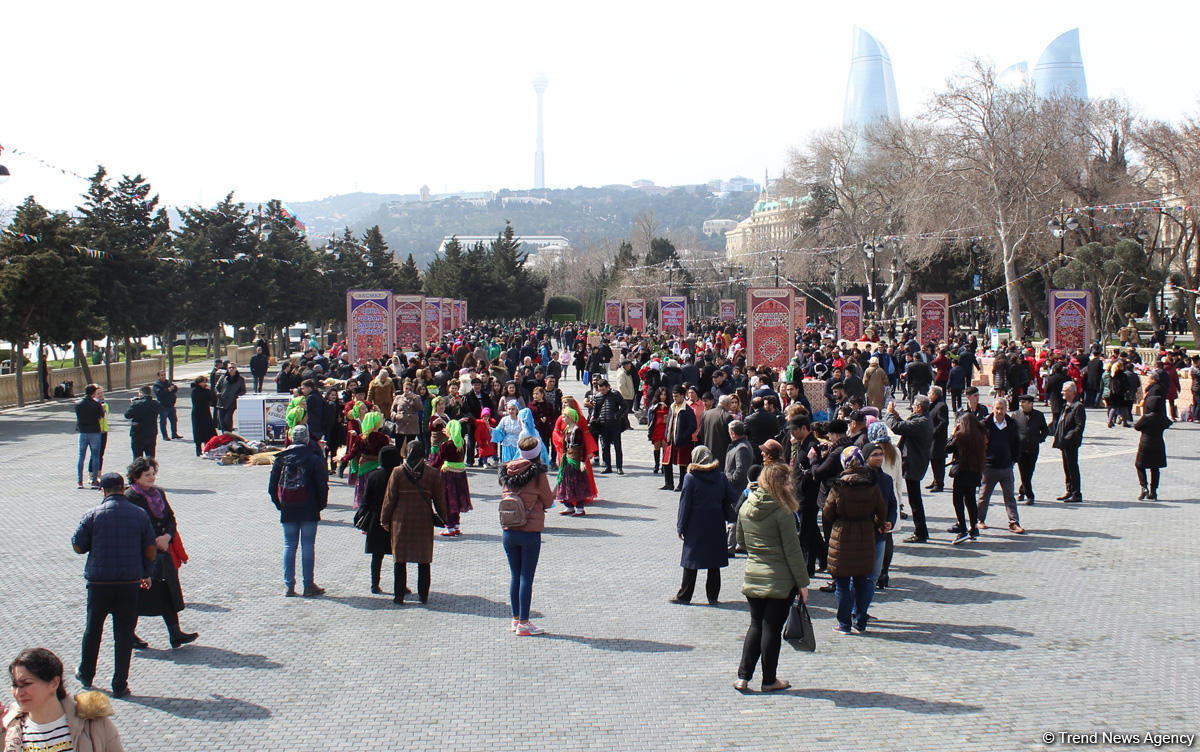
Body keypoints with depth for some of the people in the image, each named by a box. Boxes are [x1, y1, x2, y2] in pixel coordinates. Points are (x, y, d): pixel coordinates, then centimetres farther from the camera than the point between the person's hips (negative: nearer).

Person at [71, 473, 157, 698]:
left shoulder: (93, 514, -6)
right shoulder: (140, 514, 0)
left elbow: (78, 546, -2)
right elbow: (151, 550, 4)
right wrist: (147, 574, 19)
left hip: (99, 581, -1)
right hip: (130, 582, 1)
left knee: (93, 629, 18)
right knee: (124, 633, 6)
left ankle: (86, 674, 34)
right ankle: (120, 685, 6)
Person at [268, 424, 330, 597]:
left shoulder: (281, 459, 2)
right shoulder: (314, 459, -7)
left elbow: (272, 486, 5)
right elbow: (322, 485, -7)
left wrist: (279, 504, 15)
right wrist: (321, 504, 7)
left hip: (288, 511, 3)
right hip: (309, 511, -2)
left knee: (289, 545, 8)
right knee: (308, 545, 3)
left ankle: (289, 586, 7)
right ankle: (309, 585, 5)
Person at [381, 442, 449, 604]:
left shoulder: (397, 472, -7)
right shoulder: (432, 473, -4)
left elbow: (389, 498, -2)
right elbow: (439, 499, 2)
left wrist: (385, 520, 7)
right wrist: (445, 518, 16)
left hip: (401, 521, -1)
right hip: (424, 522, 1)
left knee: (399, 560, 8)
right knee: (424, 560, 11)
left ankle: (399, 595, 7)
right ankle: (423, 594, 14)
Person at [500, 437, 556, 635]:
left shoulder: (507, 472, 3)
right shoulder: (537, 474, -11)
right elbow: (548, 502, -2)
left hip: (508, 532, 5)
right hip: (530, 532, -5)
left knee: (515, 575, 14)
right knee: (527, 577, 0)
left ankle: (516, 619, 21)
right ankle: (523, 624, 2)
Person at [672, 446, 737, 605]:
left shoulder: (691, 477, -10)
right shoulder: (720, 476, 1)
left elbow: (685, 504, -7)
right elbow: (732, 498, 3)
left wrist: (680, 527, -1)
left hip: (695, 526, -3)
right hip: (716, 526, 3)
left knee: (691, 562, 5)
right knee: (714, 564, 9)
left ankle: (684, 596, 10)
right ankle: (713, 596, 13)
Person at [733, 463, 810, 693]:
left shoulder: (745, 508, 3)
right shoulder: (783, 512, -15)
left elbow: (741, 542, 14)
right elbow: (792, 551, -13)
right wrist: (802, 582, -6)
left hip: (752, 577, 5)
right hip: (780, 581, -5)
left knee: (756, 625, 15)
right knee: (772, 629, 5)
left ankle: (743, 677, 12)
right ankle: (769, 680, 15)